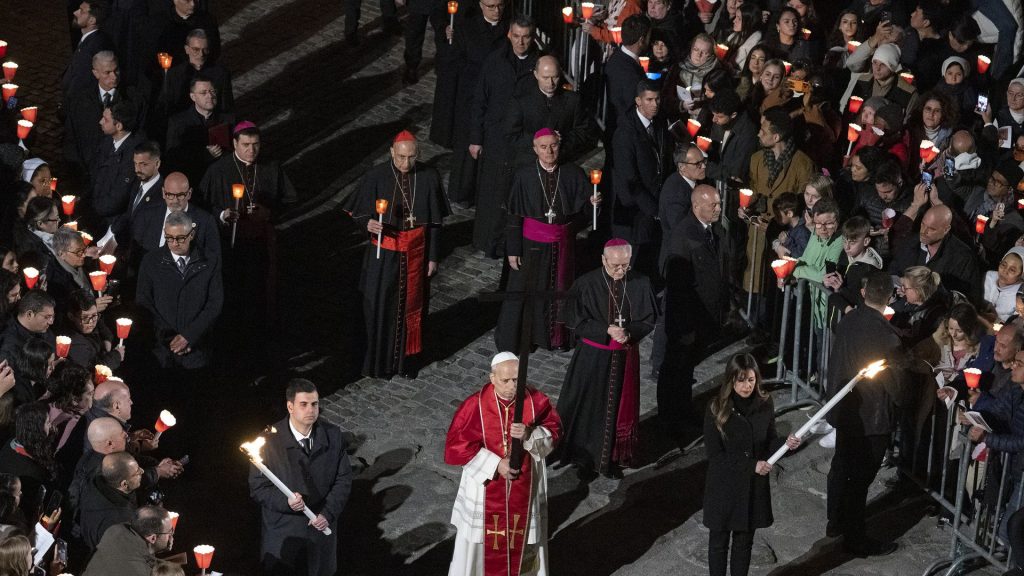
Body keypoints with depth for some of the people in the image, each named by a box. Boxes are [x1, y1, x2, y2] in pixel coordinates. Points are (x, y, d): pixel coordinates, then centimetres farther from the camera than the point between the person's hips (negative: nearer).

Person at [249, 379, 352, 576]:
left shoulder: (333, 435, -6)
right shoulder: (270, 440, -14)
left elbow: (344, 479, 0)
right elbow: (258, 488, -10)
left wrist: (328, 514, -13)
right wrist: (285, 501, -28)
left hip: (321, 528, 2)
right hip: (282, 534, -2)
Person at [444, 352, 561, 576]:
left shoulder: (536, 401, -10)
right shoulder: (474, 406, -17)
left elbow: (553, 433, -3)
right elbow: (456, 447, -15)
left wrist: (529, 435, -25)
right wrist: (495, 464, -21)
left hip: (524, 491, 2)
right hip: (486, 490, -2)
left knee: (522, 543, 15)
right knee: (484, 545, 10)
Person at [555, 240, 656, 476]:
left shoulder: (640, 284, -7)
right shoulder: (586, 284, -14)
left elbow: (648, 320, -1)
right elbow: (575, 321, -12)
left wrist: (628, 333, -20)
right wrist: (607, 330, -22)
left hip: (625, 357, 2)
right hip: (592, 357, -2)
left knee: (620, 409, 12)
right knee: (588, 407, 7)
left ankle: (615, 457, 27)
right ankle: (585, 456, 23)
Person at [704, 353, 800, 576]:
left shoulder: (765, 404, -5)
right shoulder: (716, 408, -15)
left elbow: (770, 442, 4)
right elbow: (715, 454, -15)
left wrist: (786, 443, -19)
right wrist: (752, 466, -20)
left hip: (754, 487, 3)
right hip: (724, 487, -3)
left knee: (744, 541, 14)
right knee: (719, 541, 11)